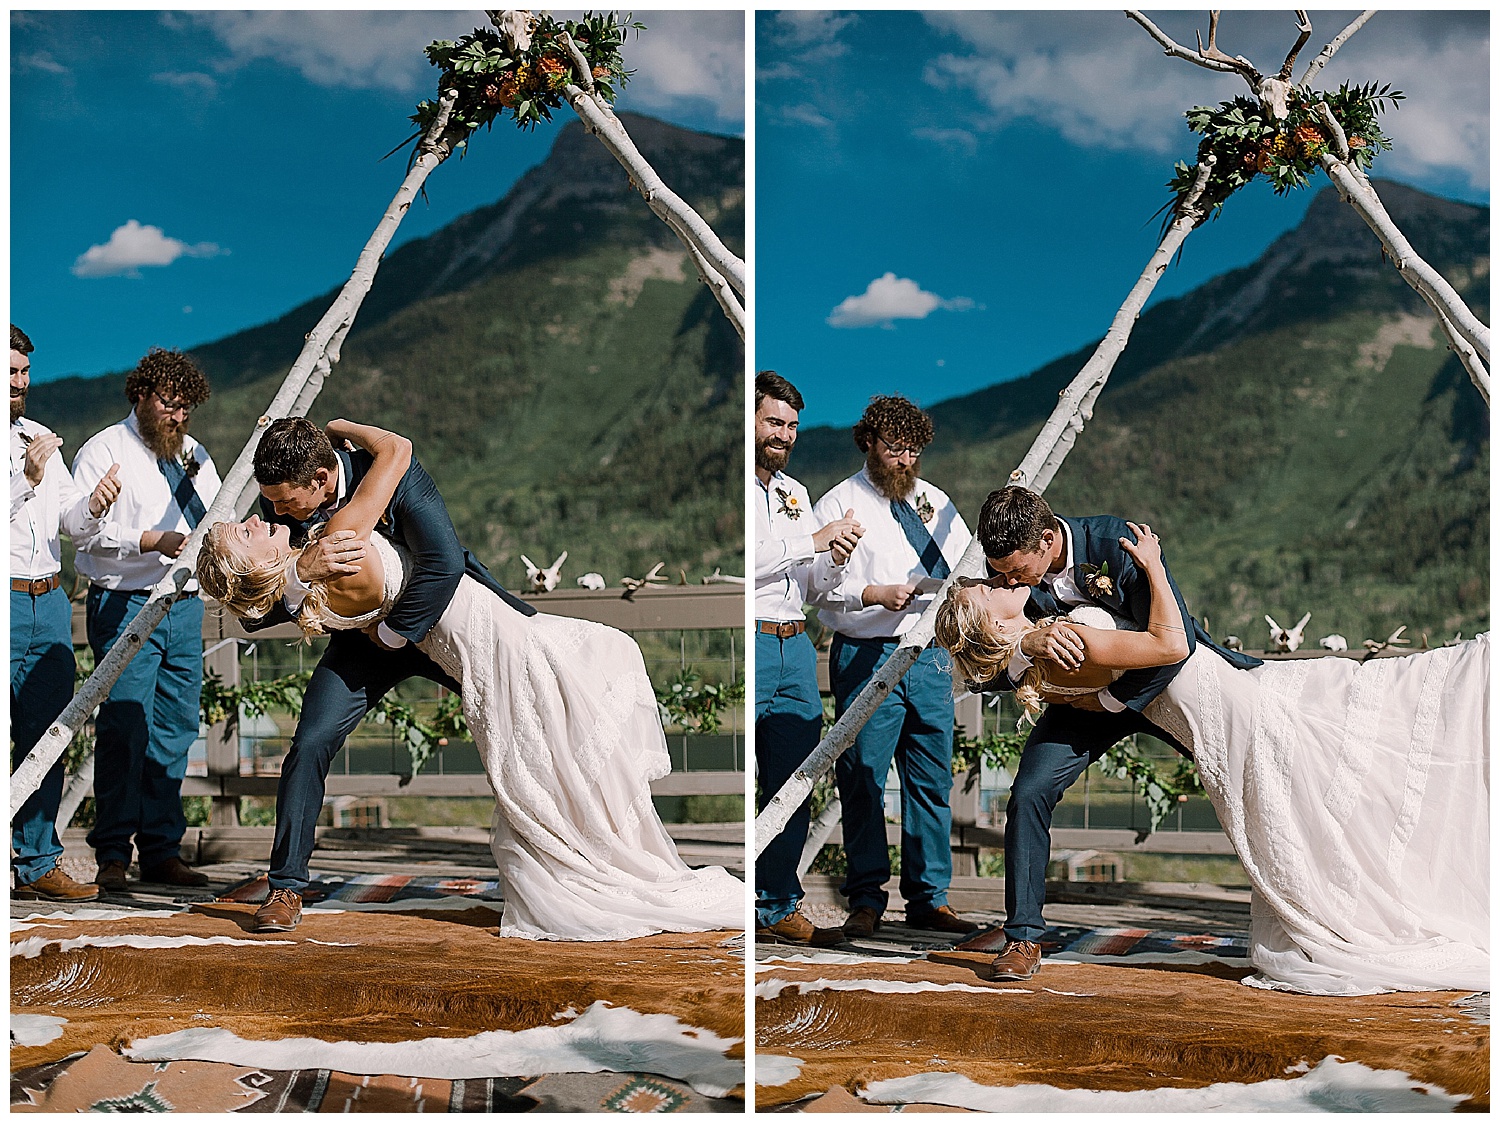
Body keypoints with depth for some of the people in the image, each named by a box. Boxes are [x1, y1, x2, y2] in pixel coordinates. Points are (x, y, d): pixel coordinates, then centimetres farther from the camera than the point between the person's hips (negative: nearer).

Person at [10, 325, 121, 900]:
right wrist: (26, 478, -24)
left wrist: (93, 505, -10)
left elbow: (71, 521, 11)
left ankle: (37, 864, 11)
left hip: (49, 600, 6)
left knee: (46, 735, 6)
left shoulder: (40, 439, 18)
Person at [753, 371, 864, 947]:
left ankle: (777, 905, 16)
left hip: (795, 645, 7)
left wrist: (835, 558, -1)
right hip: (746, 643, -7)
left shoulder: (795, 492, 20)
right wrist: (815, 541, -15)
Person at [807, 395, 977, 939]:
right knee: (863, 779, -3)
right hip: (866, 658, -5)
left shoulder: (935, 501, 17)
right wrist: (876, 594, -15)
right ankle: (866, 901, 6)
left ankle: (929, 898, 15)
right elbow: (819, 582, -5)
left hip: (929, 655, 5)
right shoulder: (839, 504, 2)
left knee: (932, 780, 7)